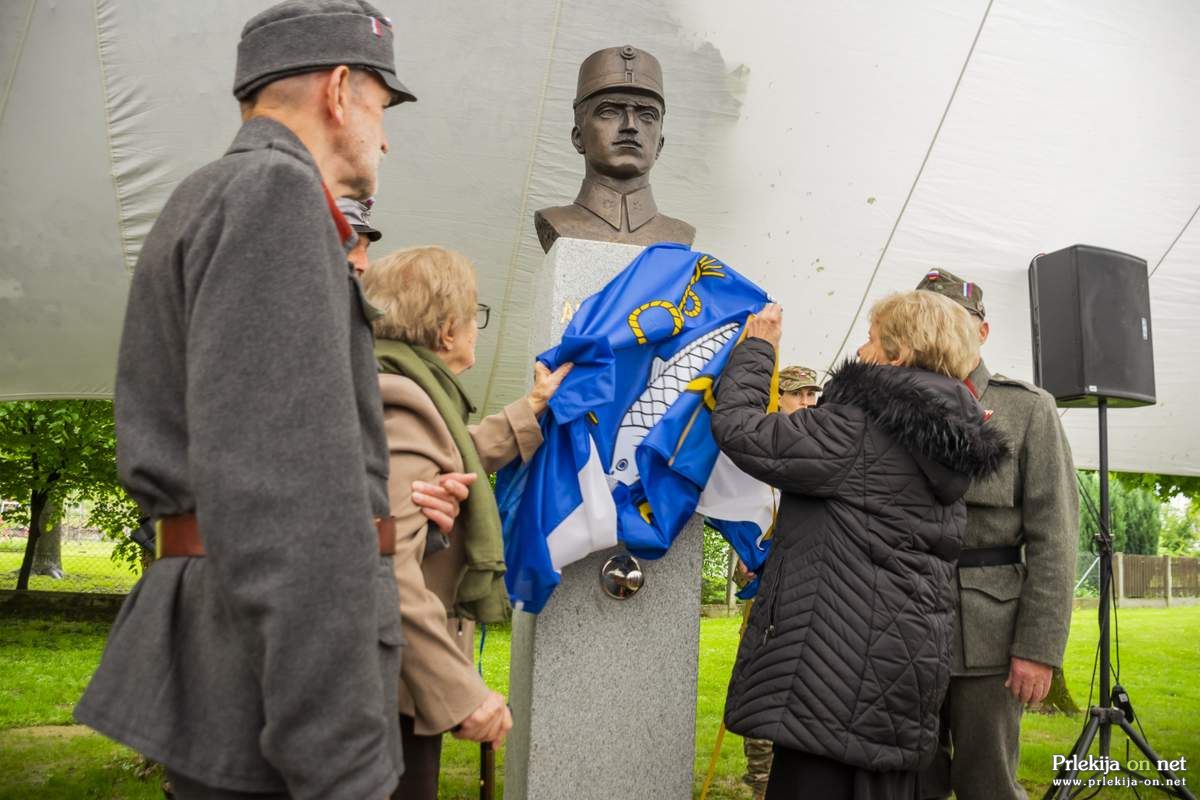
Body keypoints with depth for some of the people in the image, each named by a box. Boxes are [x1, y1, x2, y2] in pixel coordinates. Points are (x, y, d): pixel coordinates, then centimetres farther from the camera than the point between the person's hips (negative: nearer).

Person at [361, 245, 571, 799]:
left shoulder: (403, 391, 12)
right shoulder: (401, 408, -22)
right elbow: (388, 568, -31)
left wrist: (533, 407, 31)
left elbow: (453, 460, 31)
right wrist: (462, 692, -30)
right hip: (391, 689, -11)